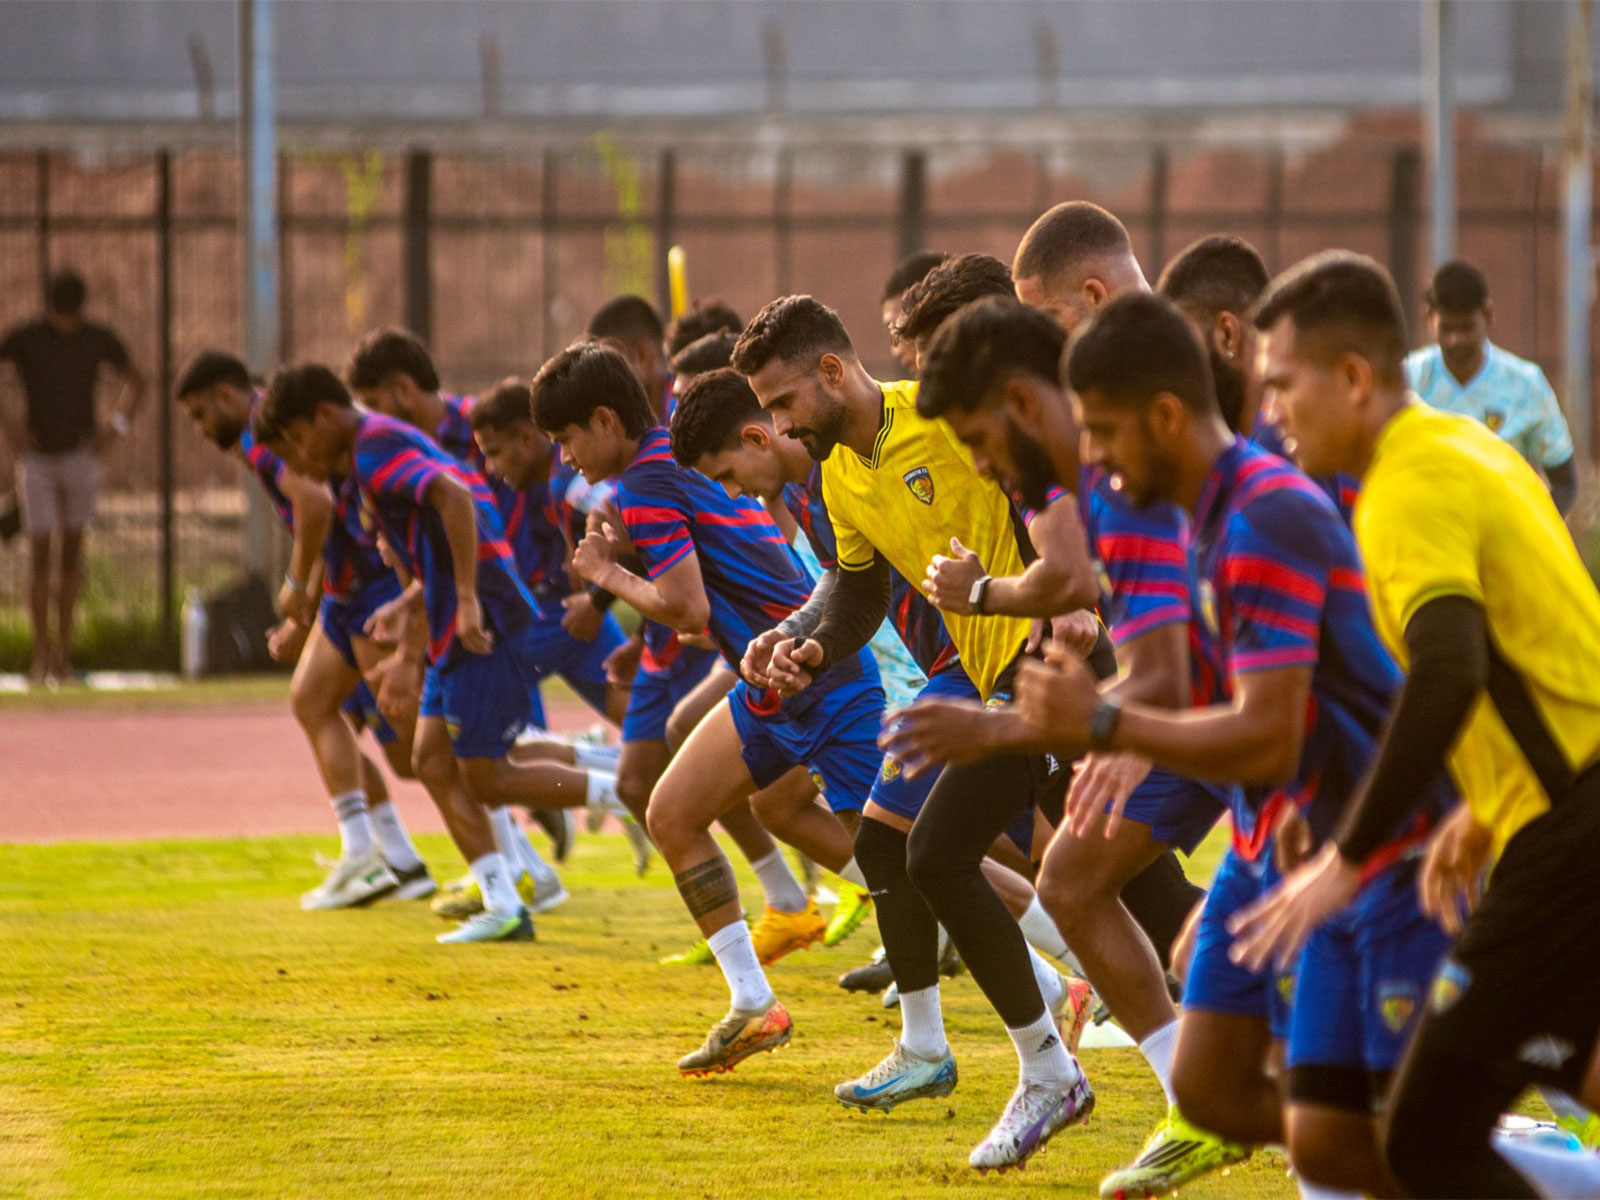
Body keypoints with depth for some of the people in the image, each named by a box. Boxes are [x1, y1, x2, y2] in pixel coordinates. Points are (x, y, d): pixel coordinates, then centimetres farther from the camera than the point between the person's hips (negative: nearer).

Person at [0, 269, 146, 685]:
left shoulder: (99, 339, -2)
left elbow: (136, 381, 15)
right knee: (40, 554, -7)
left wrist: (117, 425, 1)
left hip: (80, 457, 2)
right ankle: (41, 655, -3)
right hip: (36, 459, -2)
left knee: (71, 552, 4)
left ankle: (63, 654, 10)